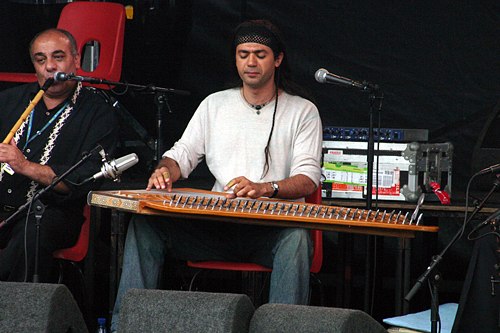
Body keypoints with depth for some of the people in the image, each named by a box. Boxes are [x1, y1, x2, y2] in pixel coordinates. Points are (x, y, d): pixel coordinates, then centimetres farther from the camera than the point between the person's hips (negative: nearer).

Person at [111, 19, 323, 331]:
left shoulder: (302, 111, 6)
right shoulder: (215, 104, 18)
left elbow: (309, 178, -4)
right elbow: (183, 154, 17)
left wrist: (264, 188, -24)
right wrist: (165, 171, -9)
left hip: (272, 226, -3)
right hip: (216, 224, 3)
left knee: (296, 238, -39)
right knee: (144, 222, -19)